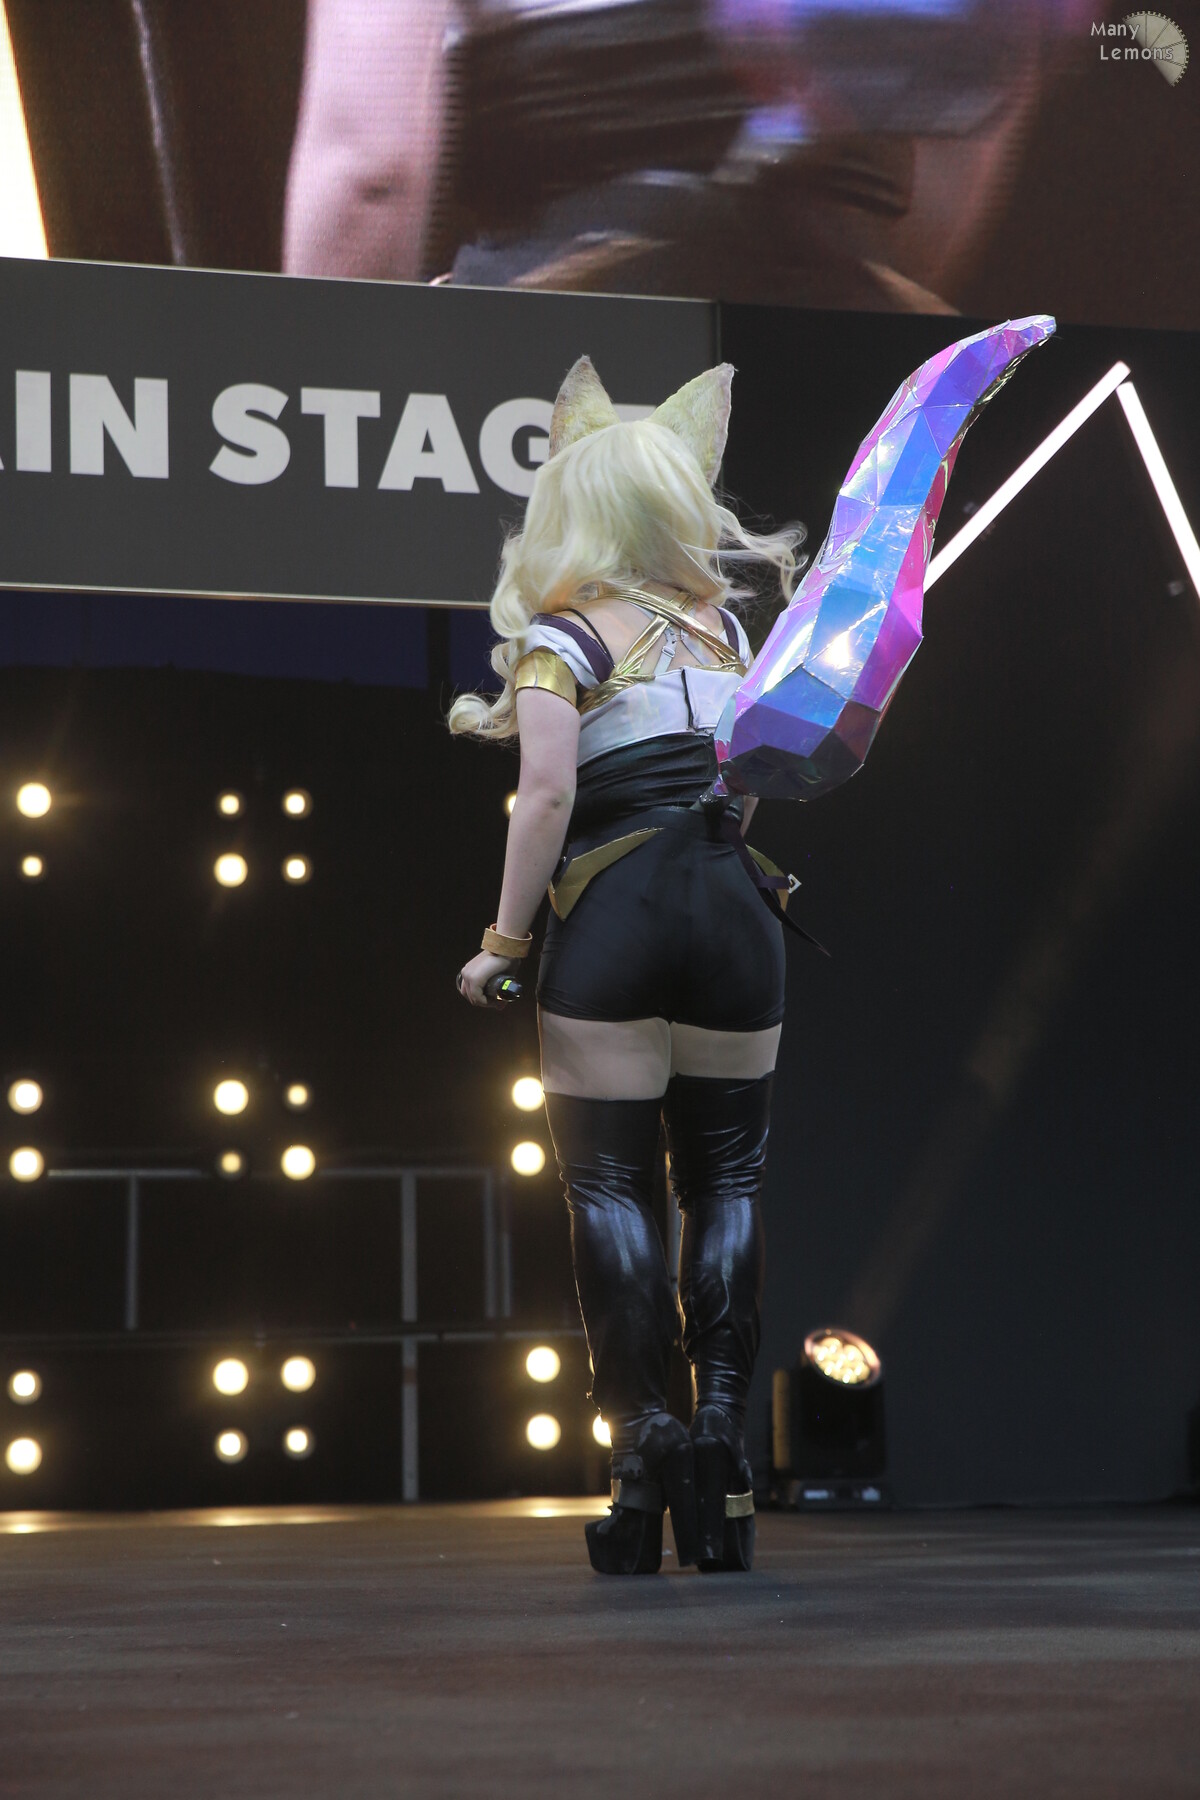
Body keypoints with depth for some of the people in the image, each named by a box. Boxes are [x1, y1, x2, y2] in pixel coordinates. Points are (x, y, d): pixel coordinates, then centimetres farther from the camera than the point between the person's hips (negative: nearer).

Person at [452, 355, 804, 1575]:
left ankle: (642, 1440, -4)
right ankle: (721, 1431, 4)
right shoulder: (721, 624, 10)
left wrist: (502, 944, -8)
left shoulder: (560, 639, -4)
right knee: (727, 1179, 9)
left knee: (609, 1186, 2)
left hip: (610, 924, -4)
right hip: (734, 912, 4)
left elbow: (549, 793, -12)